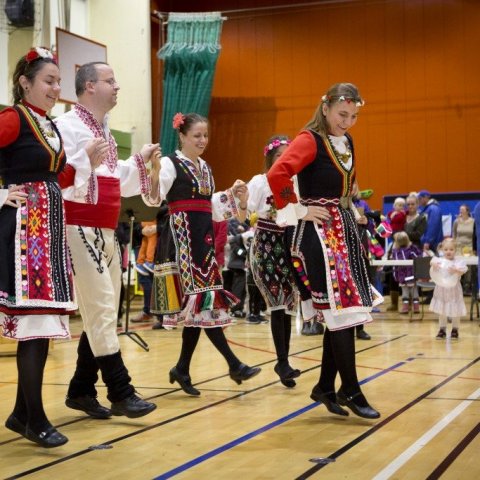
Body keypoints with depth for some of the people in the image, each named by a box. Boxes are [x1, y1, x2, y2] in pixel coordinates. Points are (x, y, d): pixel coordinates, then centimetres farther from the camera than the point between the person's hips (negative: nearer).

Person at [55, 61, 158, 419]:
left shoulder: (104, 130, 18)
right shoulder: (68, 126, -10)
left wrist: (140, 162, 16)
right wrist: (86, 158, -31)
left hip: (106, 232, 10)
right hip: (80, 229, -10)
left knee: (103, 313, 11)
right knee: (101, 312, -9)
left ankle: (81, 390, 20)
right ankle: (120, 392, -5)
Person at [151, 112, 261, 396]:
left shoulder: (206, 168, 18)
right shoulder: (170, 164, -4)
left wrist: (235, 197, 11)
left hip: (204, 236, 8)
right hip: (182, 236, -8)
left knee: (197, 305, 5)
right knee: (202, 299, -11)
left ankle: (182, 369, 13)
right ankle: (234, 364, -12)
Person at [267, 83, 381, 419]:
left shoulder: (347, 143, 12)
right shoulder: (310, 140, -13)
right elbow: (277, 175, -29)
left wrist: (349, 205, 15)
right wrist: (299, 211, -19)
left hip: (346, 230, 9)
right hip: (319, 233, -9)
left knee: (347, 311, 8)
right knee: (343, 311, -9)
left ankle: (326, 387, 18)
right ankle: (351, 391, 0)